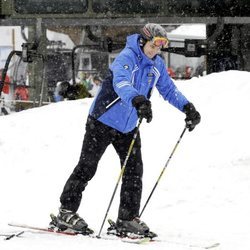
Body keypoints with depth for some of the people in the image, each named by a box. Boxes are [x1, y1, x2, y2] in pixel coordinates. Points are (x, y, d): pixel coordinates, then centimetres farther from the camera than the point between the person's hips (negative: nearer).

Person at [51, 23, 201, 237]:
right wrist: (138, 101, -57)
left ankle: (127, 218, 9)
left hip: (128, 126, 7)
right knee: (87, 167, -5)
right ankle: (66, 213, 0)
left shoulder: (157, 65, 3)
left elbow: (169, 90, 14)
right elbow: (120, 83, -40)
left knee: (134, 170, 2)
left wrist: (188, 108, 1)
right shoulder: (127, 57, -21)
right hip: (104, 121, -7)